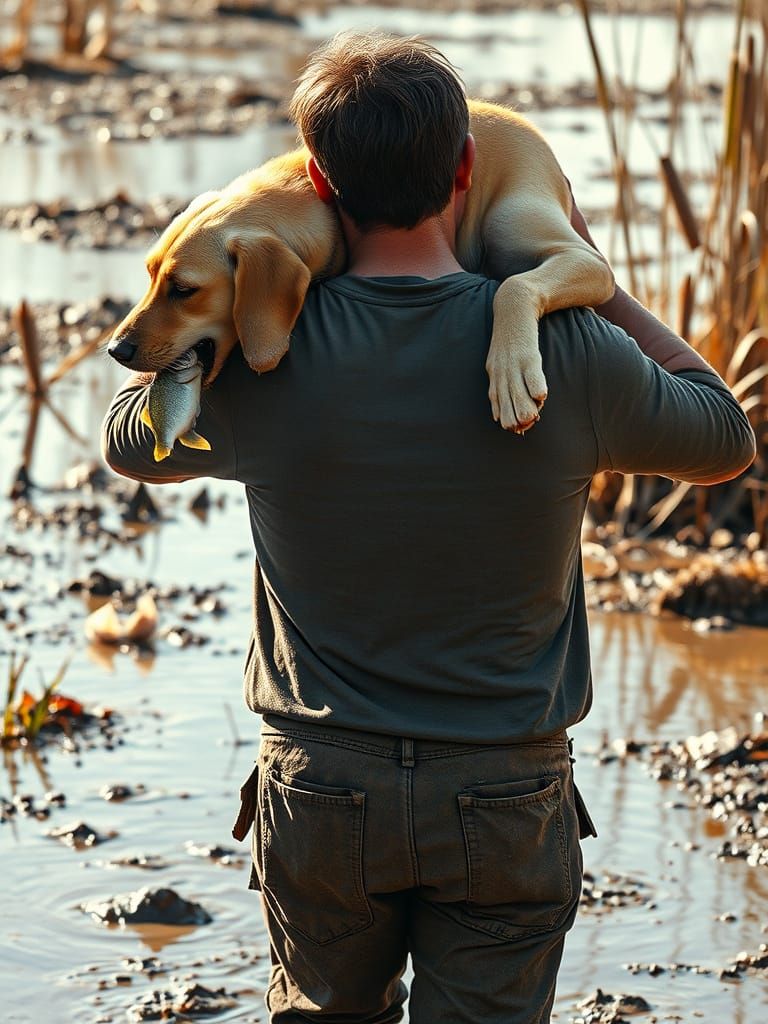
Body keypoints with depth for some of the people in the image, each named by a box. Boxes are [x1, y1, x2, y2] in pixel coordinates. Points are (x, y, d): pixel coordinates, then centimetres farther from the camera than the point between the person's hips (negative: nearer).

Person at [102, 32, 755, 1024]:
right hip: (505, 796, -1)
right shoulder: (569, 351, -14)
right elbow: (725, 440, 7)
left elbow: (130, 439, 10)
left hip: (322, 790, 1)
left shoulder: (266, 359, -12)